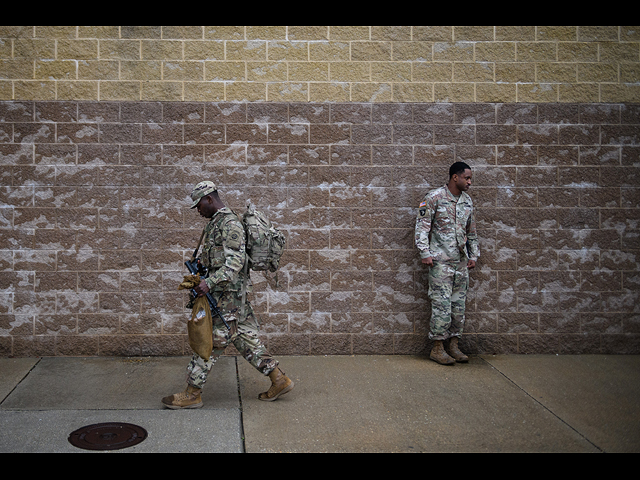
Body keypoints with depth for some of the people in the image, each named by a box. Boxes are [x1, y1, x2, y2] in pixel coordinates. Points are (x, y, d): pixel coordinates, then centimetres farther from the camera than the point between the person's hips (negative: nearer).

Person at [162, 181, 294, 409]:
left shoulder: (229, 223, -15)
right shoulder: (215, 223, 17)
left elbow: (235, 261, -25)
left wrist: (210, 282, -31)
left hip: (226, 295, -10)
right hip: (227, 294, 10)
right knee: (246, 339, 11)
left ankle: (192, 394, 6)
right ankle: (279, 380, 15)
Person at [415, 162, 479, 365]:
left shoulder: (467, 200, 14)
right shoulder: (434, 197, -6)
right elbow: (422, 226, -7)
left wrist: (473, 255, 15)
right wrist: (425, 253, -13)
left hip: (461, 261, 6)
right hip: (441, 260, -6)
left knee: (459, 304, 7)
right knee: (442, 304, -7)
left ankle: (453, 346, 16)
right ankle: (437, 348, 1)